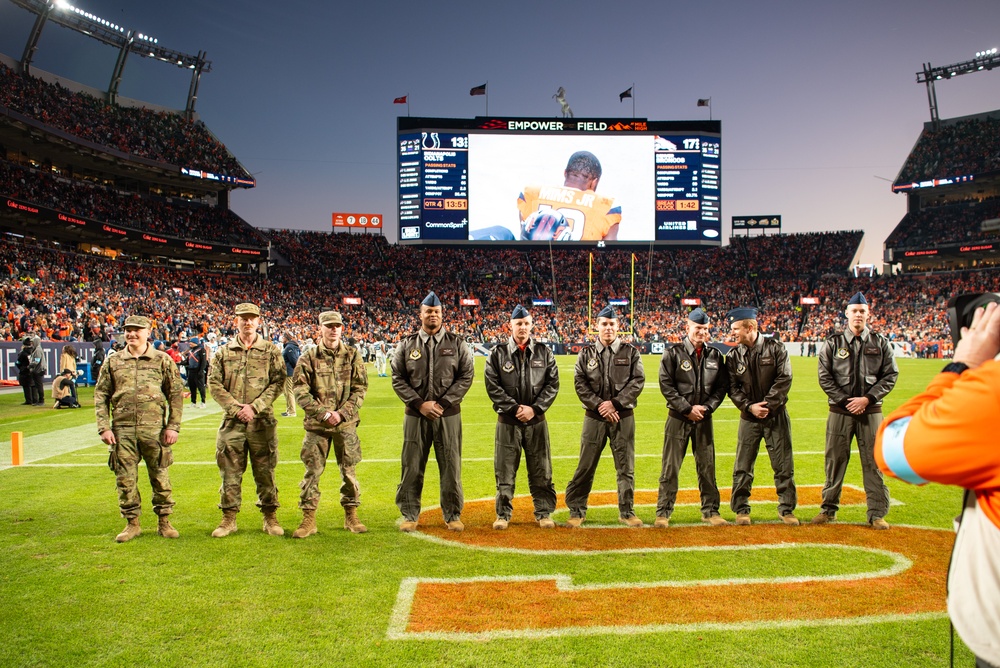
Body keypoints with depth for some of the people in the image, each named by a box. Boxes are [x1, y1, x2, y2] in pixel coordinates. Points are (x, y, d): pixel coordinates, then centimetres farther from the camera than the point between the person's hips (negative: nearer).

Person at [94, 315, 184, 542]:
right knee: (125, 478, 5)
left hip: (154, 429, -2)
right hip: (122, 430, 2)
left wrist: (173, 426, -3)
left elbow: (176, 394, 4)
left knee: (160, 476, 5)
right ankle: (132, 523, 18)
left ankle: (164, 521, 18)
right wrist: (104, 427, -1)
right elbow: (100, 396, 9)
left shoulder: (163, 360, 4)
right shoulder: (113, 362, 8)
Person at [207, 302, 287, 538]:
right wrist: (235, 408, -9)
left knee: (265, 471, 5)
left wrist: (254, 407, -11)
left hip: (262, 421, -1)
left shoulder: (271, 351, 5)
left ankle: (270, 518, 16)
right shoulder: (223, 352, 8)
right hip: (232, 421, 1)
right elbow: (214, 384, 3)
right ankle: (229, 518, 17)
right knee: (230, 472, 6)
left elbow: (278, 383, -2)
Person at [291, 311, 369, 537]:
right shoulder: (308, 358, 1)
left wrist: (342, 413, -11)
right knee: (312, 471, 2)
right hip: (316, 425, -1)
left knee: (349, 470, 7)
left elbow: (360, 389, 1)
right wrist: (323, 413, -14)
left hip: (346, 424, 1)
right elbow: (301, 392, -4)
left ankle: (351, 516, 20)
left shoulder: (353, 356, 4)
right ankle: (309, 520, 11)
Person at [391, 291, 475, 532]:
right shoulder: (406, 344, 6)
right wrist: (420, 404, -9)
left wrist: (442, 403, -9)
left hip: (448, 414, 0)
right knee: (412, 466, 4)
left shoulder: (457, 343, 4)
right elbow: (398, 379, 3)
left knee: (450, 466, 3)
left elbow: (466, 377, 0)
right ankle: (409, 515, 16)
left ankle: (452, 515, 16)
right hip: (415, 414, 1)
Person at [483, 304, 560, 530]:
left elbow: (552, 384, 1)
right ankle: (503, 514, 14)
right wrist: (515, 408, -13)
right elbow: (493, 387, -5)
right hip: (507, 421, -1)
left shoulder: (544, 352, 5)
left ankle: (544, 513, 17)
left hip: (537, 421, 1)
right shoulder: (497, 353, 0)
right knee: (505, 471, 3)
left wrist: (534, 409, -10)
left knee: (541, 471, 6)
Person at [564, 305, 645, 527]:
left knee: (626, 467, 5)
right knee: (586, 466, 2)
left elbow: (637, 381, -3)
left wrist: (615, 403, -12)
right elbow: (580, 384, 0)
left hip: (623, 416, 0)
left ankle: (627, 512, 17)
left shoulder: (630, 352, 6)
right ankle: (576, 511, 11)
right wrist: (599, 405, -13)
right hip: (594, 417, 0)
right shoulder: (586, 354, 7)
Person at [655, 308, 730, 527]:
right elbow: (666, 386, -8)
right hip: (678, 418, -3)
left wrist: (706, 407, -7)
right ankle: (663, 513, 6)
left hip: (704, 419, 3)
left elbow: (722, 387, 7)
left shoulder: (715, 355, 8)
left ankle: (710, 511, 19)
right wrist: (687, 409, -13)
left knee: (707, 467, 8)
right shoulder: (673, 353, -3)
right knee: (670, 467, -1)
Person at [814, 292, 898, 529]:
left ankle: (877, 513, 9)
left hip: (870, 411, 0)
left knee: (873, 462, 1)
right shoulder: (832, 343, 4)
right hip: (840, 411, 0)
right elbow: (825, 378, 1)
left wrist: (867, 398, -9)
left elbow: (890, 375, 3)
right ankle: (829, 509, 16)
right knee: (835, 460, 5)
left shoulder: (880, 343, 6)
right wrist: (845, 401, -9)